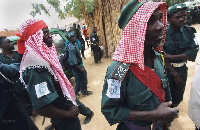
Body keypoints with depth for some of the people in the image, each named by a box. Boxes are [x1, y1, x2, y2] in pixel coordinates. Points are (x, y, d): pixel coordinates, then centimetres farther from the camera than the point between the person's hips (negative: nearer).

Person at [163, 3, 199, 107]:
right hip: (166, 69, -3)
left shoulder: (189, 31, -1)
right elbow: (162, 57, -15)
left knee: (178, 98, 17)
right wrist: (175, 74, -14)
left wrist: (171, 57, -21)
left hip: (182, 69, 4)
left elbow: (193, 52, -10)